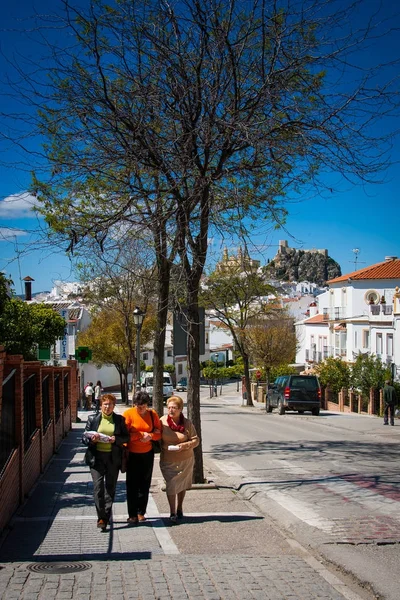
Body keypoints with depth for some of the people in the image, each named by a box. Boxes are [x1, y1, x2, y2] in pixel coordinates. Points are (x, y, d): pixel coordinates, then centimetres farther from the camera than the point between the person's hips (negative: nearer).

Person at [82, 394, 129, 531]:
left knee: (110, 487, 6)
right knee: (98, 486, -9)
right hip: (96, 456, -1)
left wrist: (116, 439, -12)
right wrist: (92, 439, -14)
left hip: (113, 457, 1)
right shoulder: (92, 419, 6)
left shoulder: (119, 419, 6)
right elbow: (84, 437, 8)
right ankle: (101, 517, -5)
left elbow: (126, 437, 7)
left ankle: (105, 516, 18)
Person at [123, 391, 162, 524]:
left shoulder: (152, 414, 1)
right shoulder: (128, 414, -9)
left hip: (147, 453, 3)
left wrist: (150, 436, -15)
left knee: (144, 484, 7)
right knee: (132, 484, -1)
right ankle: (132, 514, 5)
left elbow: (159, 433, 5)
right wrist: (142, 434, -15)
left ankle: (141, 512, 18)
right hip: (132, 454, -3)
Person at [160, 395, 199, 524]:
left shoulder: (187, 423, -8)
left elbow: (196, 440, -6)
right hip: (168, 461, -1)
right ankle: (172, 513, 4)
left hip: (186, 460, 1)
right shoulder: (162, 421, -8)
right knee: (171, 485, -9)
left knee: (182, 484, 16)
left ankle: (179, 509, 36)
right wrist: (163, 447, -11)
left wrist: (185, 445, -21)